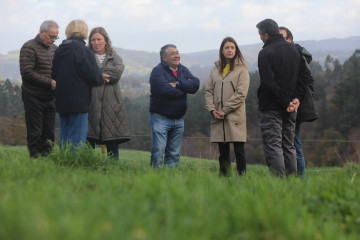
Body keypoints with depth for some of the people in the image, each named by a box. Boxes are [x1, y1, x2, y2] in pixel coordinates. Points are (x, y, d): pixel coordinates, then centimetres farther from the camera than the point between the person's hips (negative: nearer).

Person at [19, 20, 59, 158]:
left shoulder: (55, 49, 14)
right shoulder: (29, 48, -8)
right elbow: (26, 73, -16)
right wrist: (49, 82, -19)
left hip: (50, 98, 6)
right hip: (34, 98, -6)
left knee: (49, 133, 7)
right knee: (35, 133, -2)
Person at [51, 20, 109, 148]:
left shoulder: (59, 50, 8)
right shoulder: (84, 51, -13)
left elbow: (54, 75, 14)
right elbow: (93, 77, -13)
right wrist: (101, 77, 9)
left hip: (61, 101, 7)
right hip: (79, 102, -7)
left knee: (64, 136, 14)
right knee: (77, 137, -3)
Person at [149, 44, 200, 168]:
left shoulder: (183, 70, 12)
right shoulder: (157, 71, -7)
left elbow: (195, 84, -4)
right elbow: (164, 89, -23)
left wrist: (178, 84, -15)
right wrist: (185, 88, -8)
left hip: (178, 119, 6)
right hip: (161, 118, -6)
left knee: (174, 153, 9)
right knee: (158, 151, -9)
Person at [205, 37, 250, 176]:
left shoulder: (241, 69, 1)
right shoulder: (215, 69, 15)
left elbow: (241, 93, -7)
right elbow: (208, 91, 13)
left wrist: (225, 110, -10)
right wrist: (212, 109, -3)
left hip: (236, 116, -4)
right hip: (218, 118, 4)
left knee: (239, 150, -6)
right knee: (223, 151, 8)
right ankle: (224, 177, 13)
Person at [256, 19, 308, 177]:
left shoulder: (266, 53, -10)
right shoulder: (294, 50, 12)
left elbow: (269, 82, -17)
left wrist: (286, 102, -13)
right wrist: (297, 98, 1)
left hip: (271, 107, -7)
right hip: (290, 109, 7)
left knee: (273, 145, -6)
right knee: (289, 146, 12)